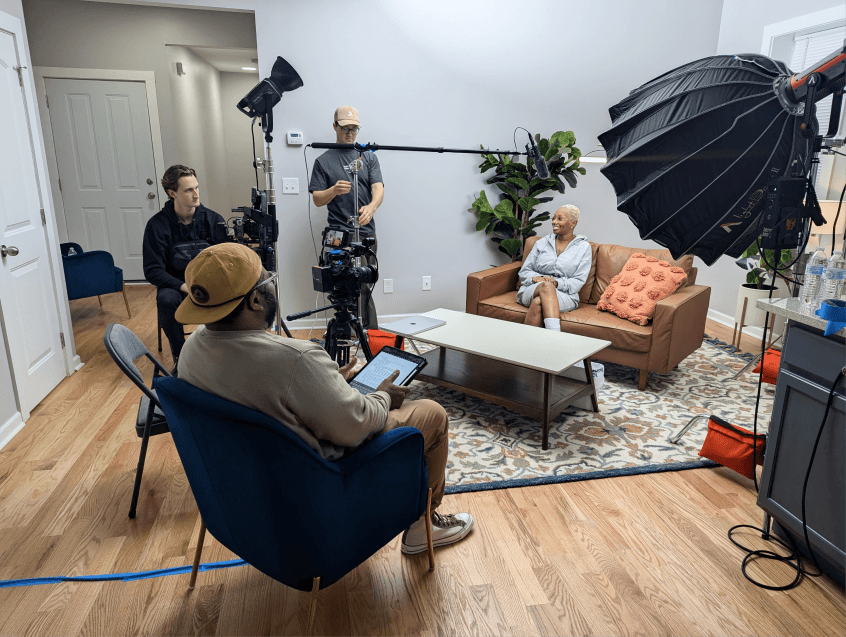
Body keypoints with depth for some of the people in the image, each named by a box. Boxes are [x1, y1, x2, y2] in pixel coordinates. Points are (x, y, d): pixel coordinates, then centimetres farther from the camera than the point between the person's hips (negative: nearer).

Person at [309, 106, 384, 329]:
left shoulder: (368, 157, 12)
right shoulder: (323, 161, 7)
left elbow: (378, 188, -2)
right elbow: (317, 199, 2)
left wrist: (371, 207, -24)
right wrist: (334, 190, -20)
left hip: (366, 232, 1)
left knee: (364, 286, 4)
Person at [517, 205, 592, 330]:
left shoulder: (583, 247, 11)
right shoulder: (542, 243, 19)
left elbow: (578, 281, 1)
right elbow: (524, 272, 14)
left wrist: (557, 282, -17)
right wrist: (536, 278, -10)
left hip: (565, 295, -1)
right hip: (532, 290, 1)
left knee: (538, 302, -37)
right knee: (546, 286, -37)